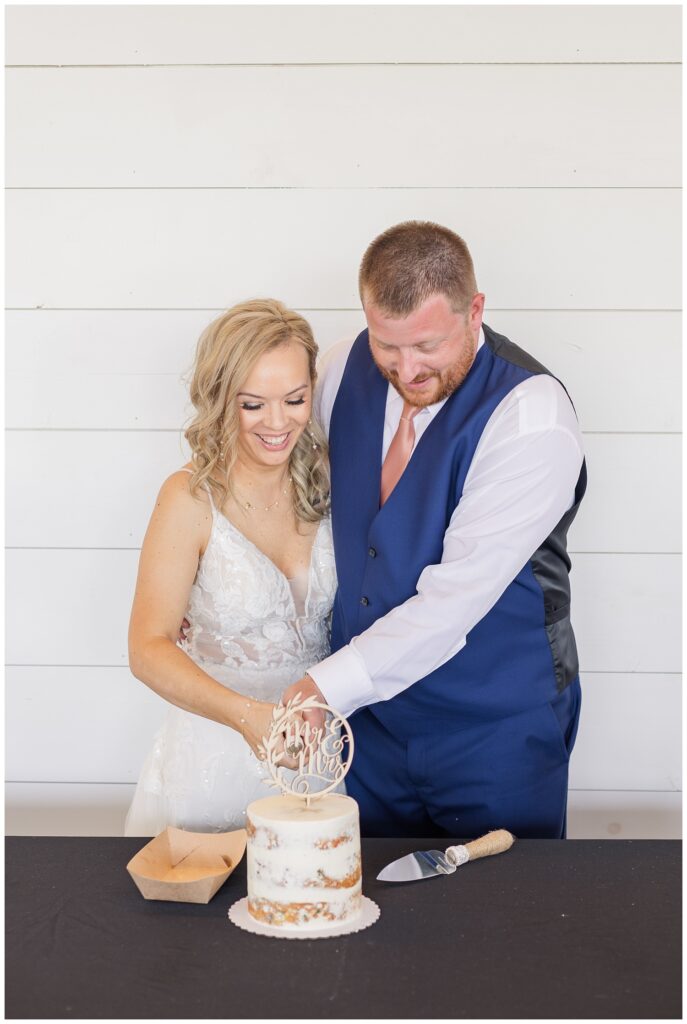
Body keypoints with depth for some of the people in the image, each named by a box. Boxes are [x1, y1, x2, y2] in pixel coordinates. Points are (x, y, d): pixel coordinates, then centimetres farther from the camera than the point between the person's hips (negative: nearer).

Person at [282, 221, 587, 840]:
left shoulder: (534, 418, -23)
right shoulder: (347, 368, -4)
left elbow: (458, 595, -27)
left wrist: (328, 686, -28)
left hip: (495, 726, -5)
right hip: (369, 706, 5)